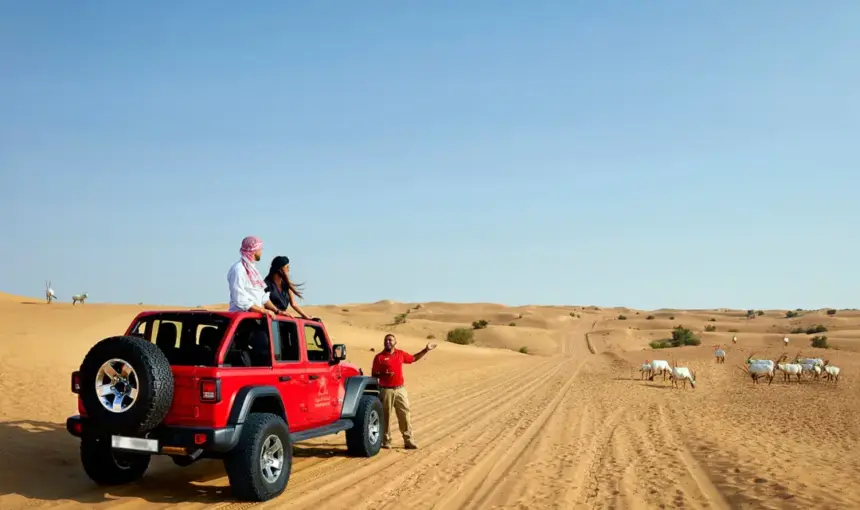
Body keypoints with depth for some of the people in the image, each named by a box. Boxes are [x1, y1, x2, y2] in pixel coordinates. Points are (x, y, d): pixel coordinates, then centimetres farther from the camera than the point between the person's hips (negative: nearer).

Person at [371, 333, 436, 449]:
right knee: (385, 416, 2)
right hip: (386, 391, -4)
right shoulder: (379, 357, -3)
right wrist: (383, 374, -22)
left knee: (405, 414, 3)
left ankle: (408, 441, 9)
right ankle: (386, 441, 14)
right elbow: (374, 374, -2)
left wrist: (426, 350, 20)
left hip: (400, 389, 4)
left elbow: (414, 358, 26)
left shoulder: (401, 354, 10)